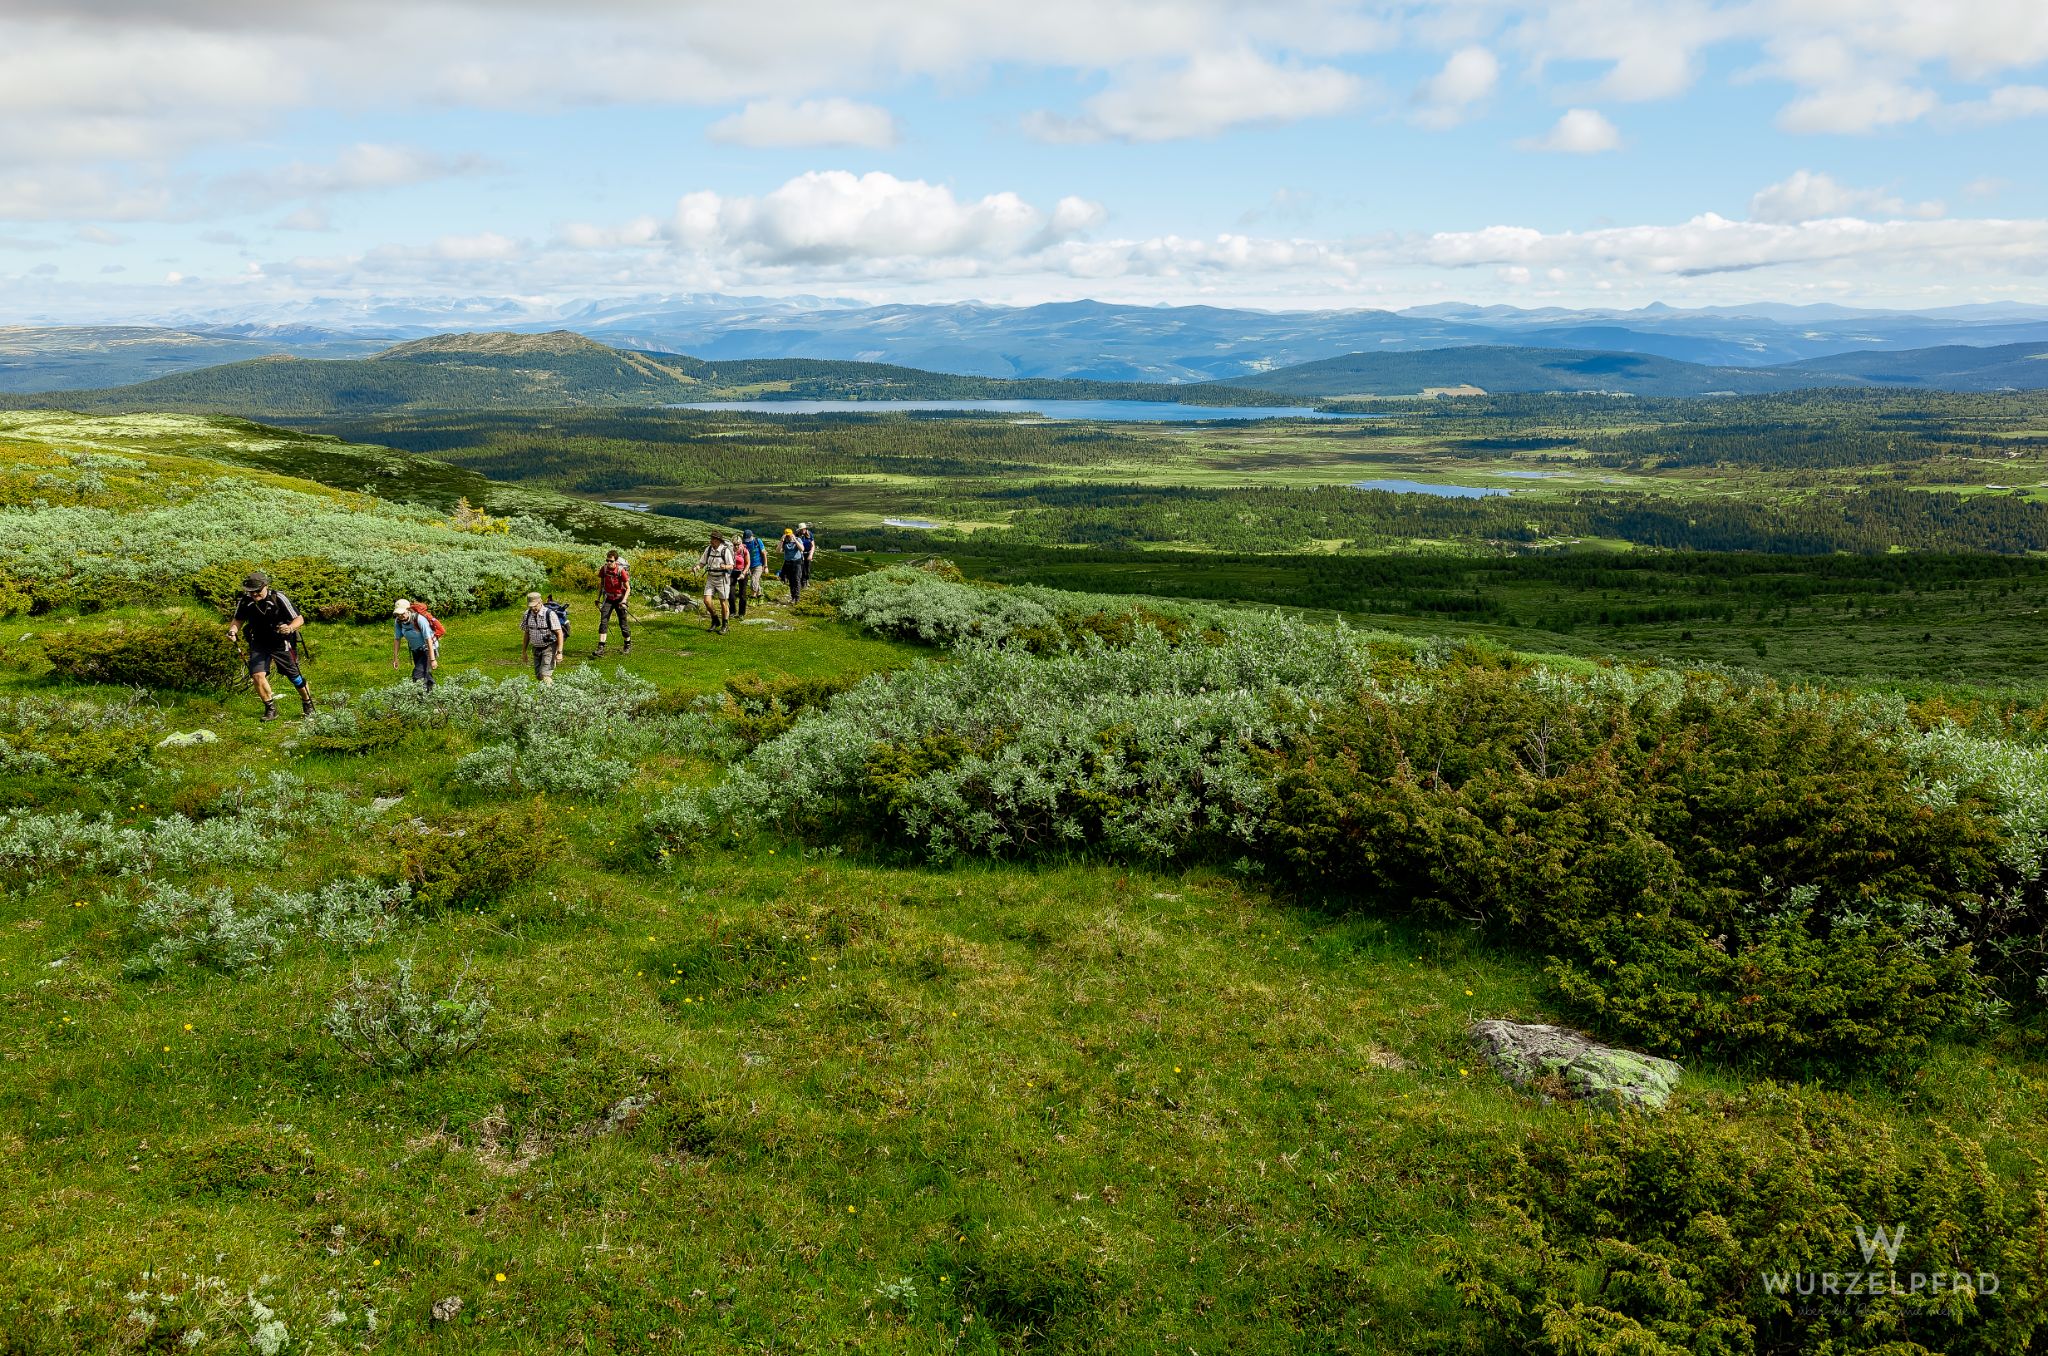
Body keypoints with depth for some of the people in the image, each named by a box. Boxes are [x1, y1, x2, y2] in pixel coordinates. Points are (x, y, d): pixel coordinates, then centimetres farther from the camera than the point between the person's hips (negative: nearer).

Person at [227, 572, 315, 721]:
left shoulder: (278, 598, -21)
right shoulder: (245, 601, -11)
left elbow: (299, 619, -17)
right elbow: (238, 620, 5)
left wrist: (290, 628, -38)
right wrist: (232, 631, -16)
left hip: (281, 643, -2)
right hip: (259, 644, 3)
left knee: (294, 676, 6)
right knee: (257, 675, -15)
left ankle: (308, 704, 31)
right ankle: (270, 708, 4)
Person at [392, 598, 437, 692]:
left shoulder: (419, 619, -29)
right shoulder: (398, 621, -11)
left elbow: (428, 639, -28)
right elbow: (397, 639, 0)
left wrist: (432, 659, -29)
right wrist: (395, 658, 0)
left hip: (428, 649, -7)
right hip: (416, 651, 7)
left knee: (418, 675, -21)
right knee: (425, 676, 15)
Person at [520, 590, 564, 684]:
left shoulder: (550, 614, -16)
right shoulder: (528, 615, 1)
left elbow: (559, 633, -14)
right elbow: (526, 634, 12)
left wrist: (559, 652, -19)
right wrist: (524, 651, 13)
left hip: (549, 648, -6)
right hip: (536, 648, 6)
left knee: (545, 675, -16)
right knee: (538, 675, 7)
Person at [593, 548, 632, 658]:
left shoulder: (621, 570, -16)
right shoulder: (603, 569, -4)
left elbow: (628, 588, -11)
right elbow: (601, 584, 12)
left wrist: (623, 601, -22)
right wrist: (598, 599, 9)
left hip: (619, 598, -3)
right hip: (608, 598, 3)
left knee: (623, 623, 6)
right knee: (603, 621, -9)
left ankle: (628, 645, 27)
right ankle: (600, 648, -13)